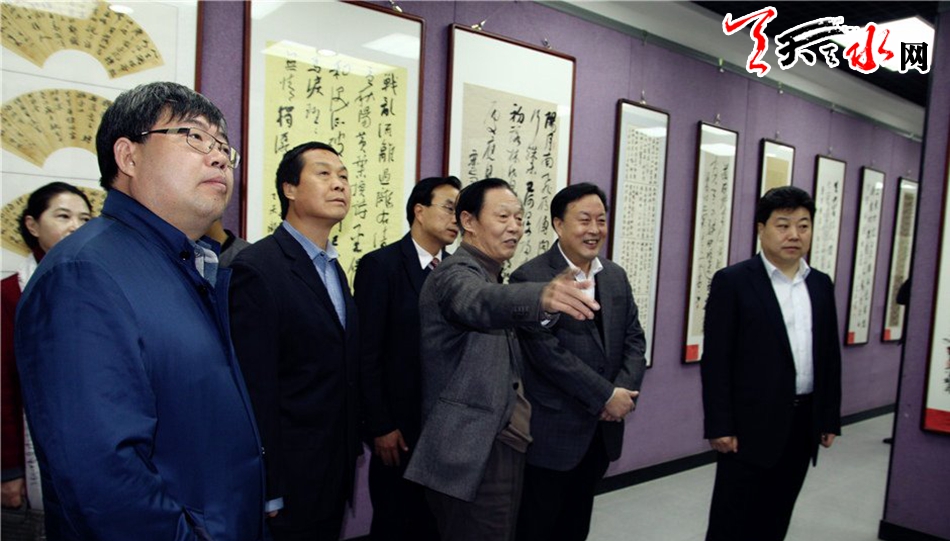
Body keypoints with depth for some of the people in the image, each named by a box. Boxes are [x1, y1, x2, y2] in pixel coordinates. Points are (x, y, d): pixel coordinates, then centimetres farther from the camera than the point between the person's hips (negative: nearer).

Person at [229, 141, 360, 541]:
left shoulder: (333, 269, 10)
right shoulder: (256, 268, -17)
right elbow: (255, 387, -19)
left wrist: (352, 450, 12)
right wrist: (268, 492, -17)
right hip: (291, 477, -8)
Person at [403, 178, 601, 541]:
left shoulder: (490, 276, 15)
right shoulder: (455, 274, -16)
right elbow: (481, 304, -39)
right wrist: (542, 298, -57)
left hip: (502, 443, 10)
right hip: (472, 454, -9)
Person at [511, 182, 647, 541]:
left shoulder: (616, 276, 8)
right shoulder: (530, 279, -14)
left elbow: (634, 339, 7)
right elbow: (547, 351, -21)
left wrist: (624, 391, -11)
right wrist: (606, 396, -17)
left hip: (603, 429, 6)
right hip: (551, 432, -6)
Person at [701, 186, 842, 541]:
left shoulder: (821, 284, 9)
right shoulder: (732, 282, -8)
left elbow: (830, 356, 13)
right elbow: (715, 360, -11)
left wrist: (830, 418, 11)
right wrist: (719, 425, -13)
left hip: (803, 424, 5)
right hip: (751, 423, -5)